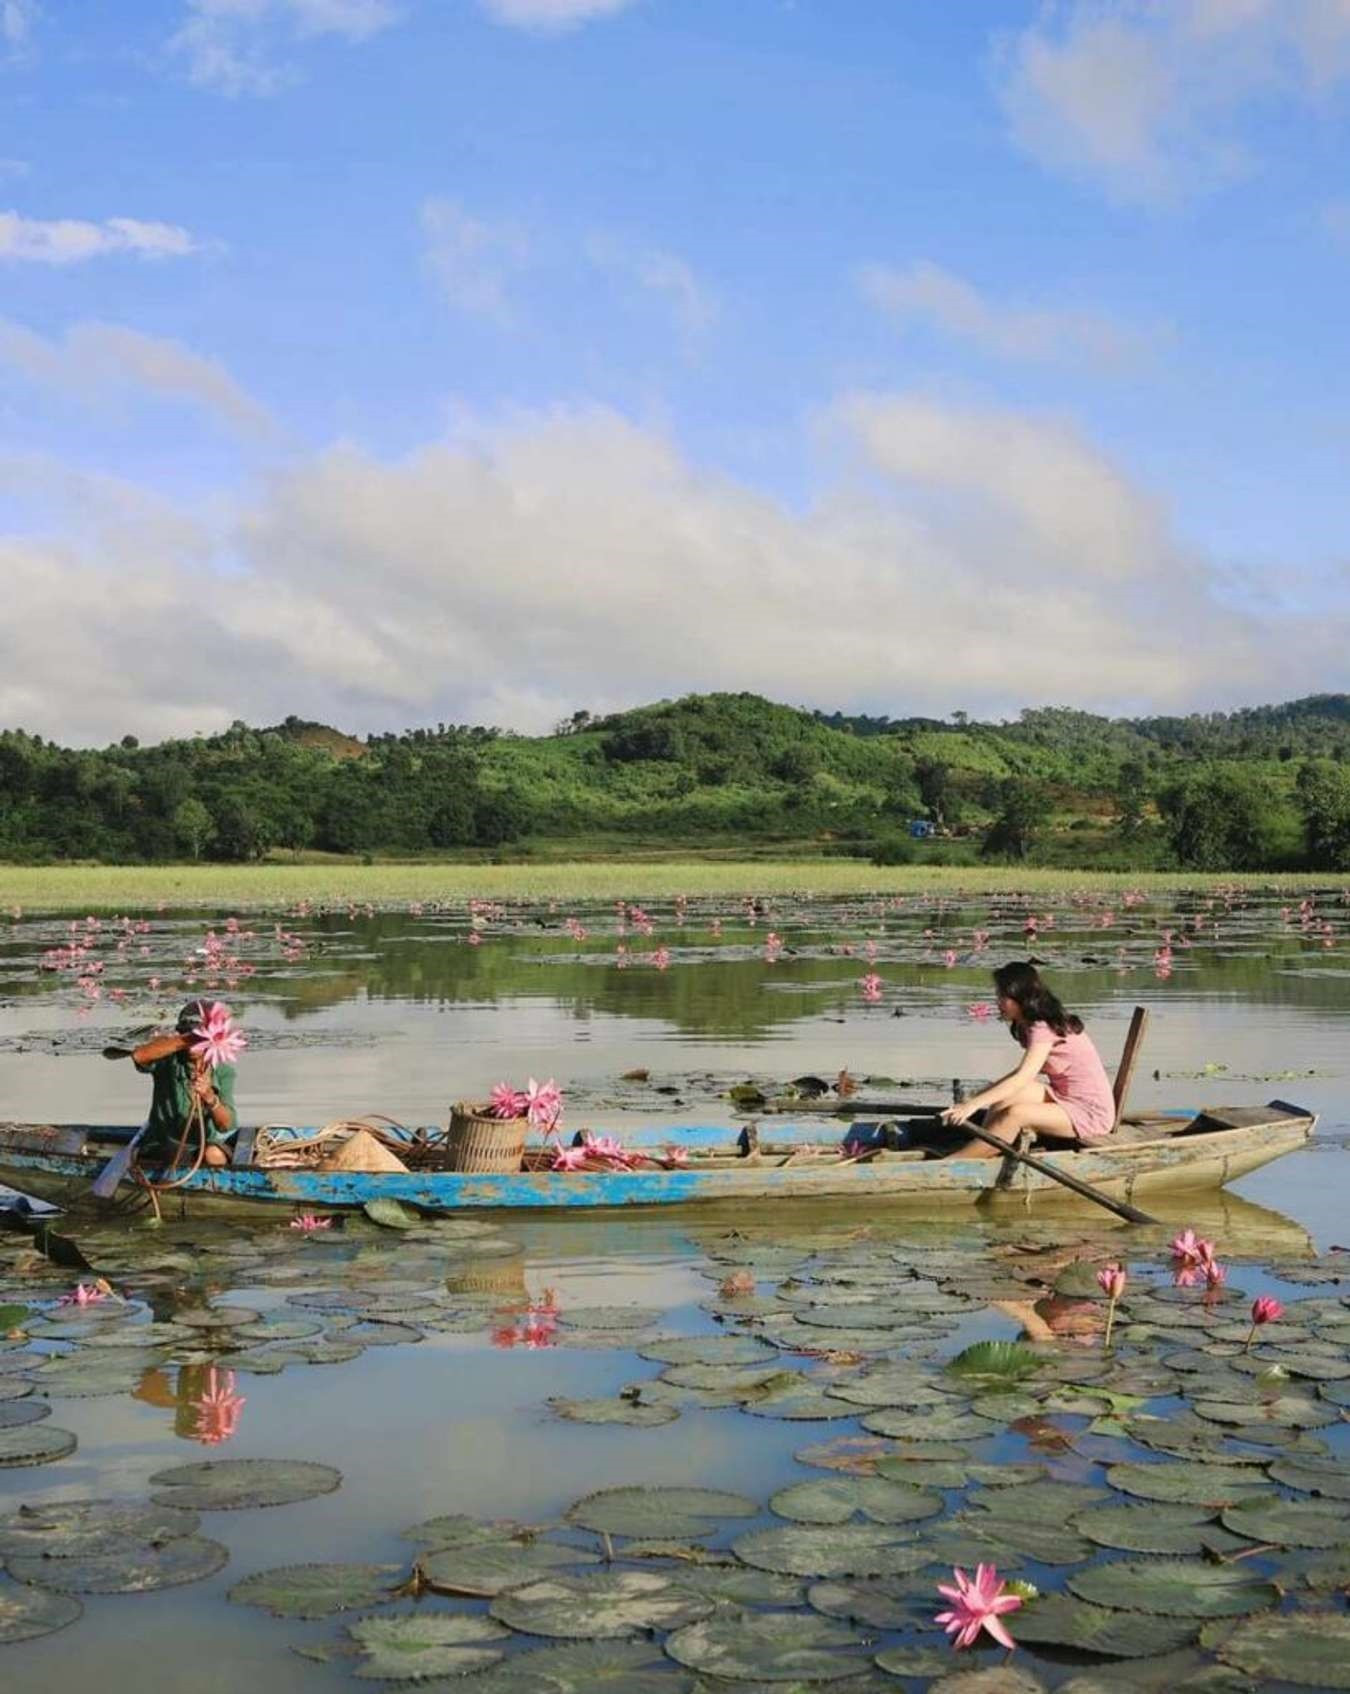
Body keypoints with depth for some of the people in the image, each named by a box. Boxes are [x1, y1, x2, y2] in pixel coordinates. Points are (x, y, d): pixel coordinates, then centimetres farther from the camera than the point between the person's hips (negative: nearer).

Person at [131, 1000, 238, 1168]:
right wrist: (184, 1040, -40)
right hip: (163, 1145, 0)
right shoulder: (167, 1060, -8)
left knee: (214, 1156, -31)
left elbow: (226, 1126, -15)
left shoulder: (223, 1071, -4)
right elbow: (139, 1056, -33)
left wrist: (210, 1097, -35)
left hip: (204, 1143, 0)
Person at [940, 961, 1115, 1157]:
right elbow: (1022, 1074, 13)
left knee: (1016, 1114, -28)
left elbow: (1021, 1079, -29)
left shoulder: (1045, 1029, -19)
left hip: (1092, 1114, -9)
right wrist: (977, 1097, 4)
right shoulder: (1034, 1026, 8)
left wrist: (972, 1105, -35)